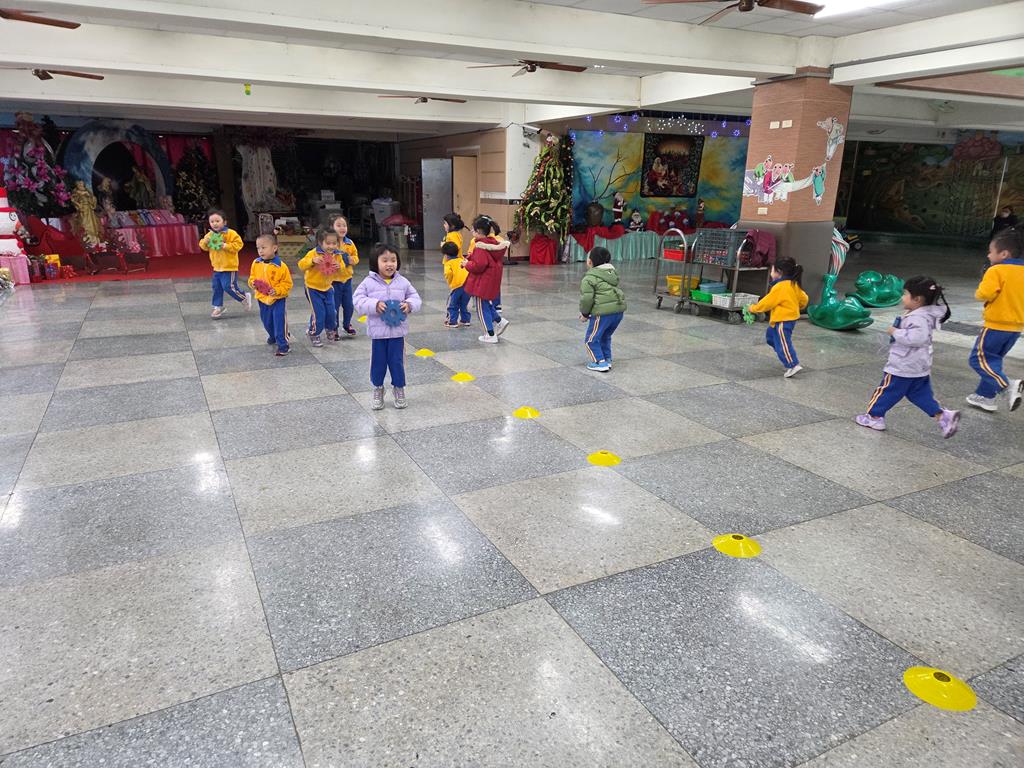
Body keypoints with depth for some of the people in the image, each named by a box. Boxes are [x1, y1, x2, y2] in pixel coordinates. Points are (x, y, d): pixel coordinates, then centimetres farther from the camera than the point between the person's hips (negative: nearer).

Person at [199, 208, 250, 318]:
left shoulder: (231, 233, -13)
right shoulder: (209, 235, 6)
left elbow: (238, 244, -18)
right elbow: (204, 247, 14)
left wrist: (226, 246, -27)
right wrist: (205, 242, -8)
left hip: (229, 267, -7)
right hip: (217, 267, 7)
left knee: (229, 287, -10)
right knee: (216, 287, 12)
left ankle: (245, 297, 13)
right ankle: (218, 307, 24)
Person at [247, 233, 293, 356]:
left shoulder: (280, 266, -16)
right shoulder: (256, 263, -1)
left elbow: (287, 284, -11)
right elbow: (252, 277, 13)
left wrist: (277, 290, -25)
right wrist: (253, 283, -9)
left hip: (278, 299, -5)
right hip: (262, 299, 5)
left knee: (279, 322, -6)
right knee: (266, 321, 20)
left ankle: (283, 345, 3)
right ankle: (273, 336, 46)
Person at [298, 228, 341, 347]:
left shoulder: (337, 255, -4)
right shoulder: (314, 253, -19)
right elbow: (301, 265, -21)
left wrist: (339, 267, -18)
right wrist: (312, 261, -38)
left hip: (328, 287, 5)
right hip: (313, 288, -5)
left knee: (331, 312, 9)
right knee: (318, 313, -6)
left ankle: (330, 330, 38)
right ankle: (314, 334, 15)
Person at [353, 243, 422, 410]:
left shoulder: (403, 282, 0)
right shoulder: (369, 282, -6)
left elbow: (415, 298, 5)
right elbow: (359, 300, -8)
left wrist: (409, 305, -16)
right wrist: (374, 305, -23)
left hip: (398, 330, 1)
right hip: (378, 331, -1)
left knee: (397, 361, 8)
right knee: (378, 362, 9)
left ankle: (399, 388, 26)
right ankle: (378, 389, 28)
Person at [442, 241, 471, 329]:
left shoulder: (448, 263, 3)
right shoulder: (462, 260, 20)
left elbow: (448, 273, -17)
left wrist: (449, 282, -1)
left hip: (457, 286, -6)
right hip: (468, 284, 6)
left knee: (453, 306, 9)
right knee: (464, 305, 21)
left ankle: (452, 322, 10)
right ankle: (465, 320, 26)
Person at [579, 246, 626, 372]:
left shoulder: (588, 279, -9)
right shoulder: (612, 273, 18)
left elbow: (587, 298, -16)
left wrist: (584, 313, 1)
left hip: (603, 312, -8)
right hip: (619, 309, 8)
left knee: (592, 339, 6)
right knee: (605, 336, 26)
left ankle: (600, 362, 5)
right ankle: (607, 359, 29)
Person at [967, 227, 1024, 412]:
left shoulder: (996, 271, -14)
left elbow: (985, 294, -24)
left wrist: (978, 293, -3)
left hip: (997, 325, -8)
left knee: (979, 358, -3)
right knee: (993, 360, 18)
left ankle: (1009, 385, -19)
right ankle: (985, 396, 23)